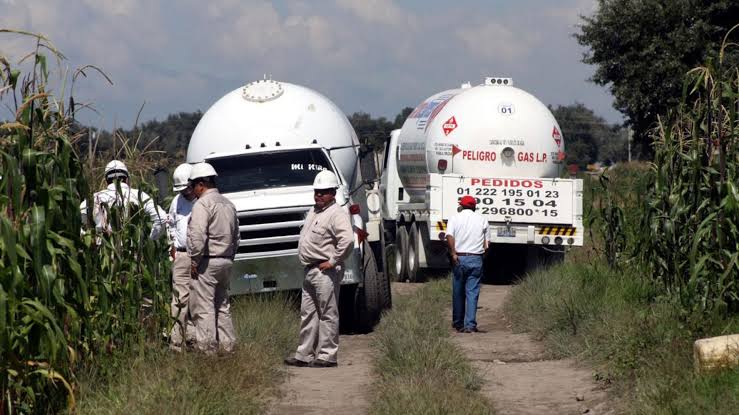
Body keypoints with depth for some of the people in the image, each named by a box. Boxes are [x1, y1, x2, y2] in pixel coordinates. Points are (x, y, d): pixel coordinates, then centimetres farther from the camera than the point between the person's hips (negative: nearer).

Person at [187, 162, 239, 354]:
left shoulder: (203, 204, -13)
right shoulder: (228, 204, 15)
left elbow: (197, 236, -22)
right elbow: (236, 236, 19)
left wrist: (194, 261, -14)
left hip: (206, 263, -9)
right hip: (226, 262, 9)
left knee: (203, 308, -6)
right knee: (222, 306, 16)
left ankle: (207, 349, -8)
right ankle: (227, 346, 17)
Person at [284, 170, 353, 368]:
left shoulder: (336, 214, -14)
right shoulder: (313, 212, 16)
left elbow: (347, 240, -28)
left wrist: (333, 261, -21)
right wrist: (304, 259, 20)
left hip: (325, 272, -10)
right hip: (309, 270, 10)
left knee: (327, 315, -4)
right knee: (308, 314, 13)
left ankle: (327, 355, 0)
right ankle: (305, 354, 20)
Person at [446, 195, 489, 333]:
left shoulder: (455, 218, 3)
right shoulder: (482, 220, 9)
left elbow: (449, 236, -15)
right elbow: (486, 244, 7)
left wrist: (453, 253, -12)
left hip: (459, 259, 0)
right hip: (476, 259, 1)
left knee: (458, 293, 11)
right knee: (472, 292, -1)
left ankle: (458, 323, 20)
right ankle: (470, 324, -10)